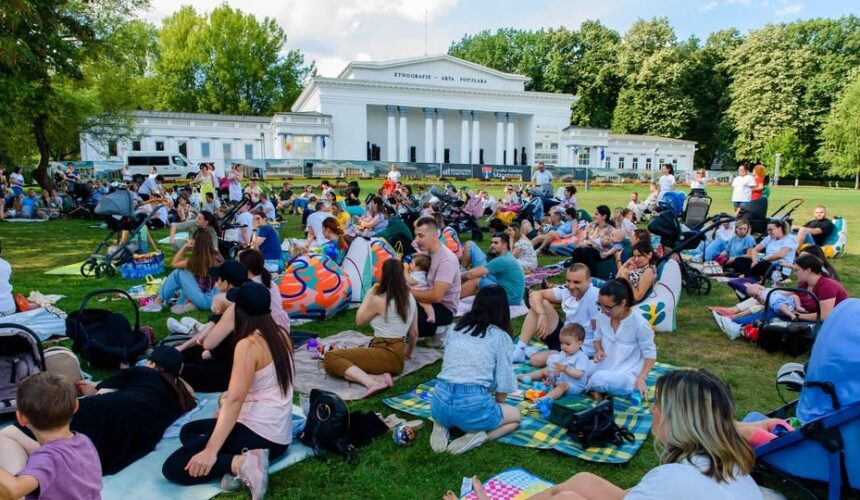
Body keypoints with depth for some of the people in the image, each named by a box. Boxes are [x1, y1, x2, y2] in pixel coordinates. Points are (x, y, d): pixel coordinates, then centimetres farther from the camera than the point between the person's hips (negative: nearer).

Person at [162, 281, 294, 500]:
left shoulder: (248, 345, -19)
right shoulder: (281, 334, 4)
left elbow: (235, 400, -24)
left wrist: (210, 451, -24)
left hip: (260, 433, -9)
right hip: (280, 434, 9)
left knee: (172, 468, -4)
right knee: (188, 431, 23)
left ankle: (244, 463, -17)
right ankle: (238, 461, -1)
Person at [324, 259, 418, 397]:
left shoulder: (378, 300, -12)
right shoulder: (410, 299, 8)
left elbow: (359, 320, 5)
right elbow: (414, 333, 15)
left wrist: (369, 295, 13)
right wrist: (408, 353, 32)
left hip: (386, 355, -8)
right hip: (397, 356, 8)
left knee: (331, 357, -10)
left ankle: (372, 382, -28)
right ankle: (380, 378, -11)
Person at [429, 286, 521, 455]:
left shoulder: (455, 330, 15)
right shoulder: (501, 337, 3)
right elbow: (503, 387, 0)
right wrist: (496, 406, 22)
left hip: (440, 404, 5)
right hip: (472, 405, -5)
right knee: (515, 416, 24)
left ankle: (443, 426, 9)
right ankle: (477, 437, -1)